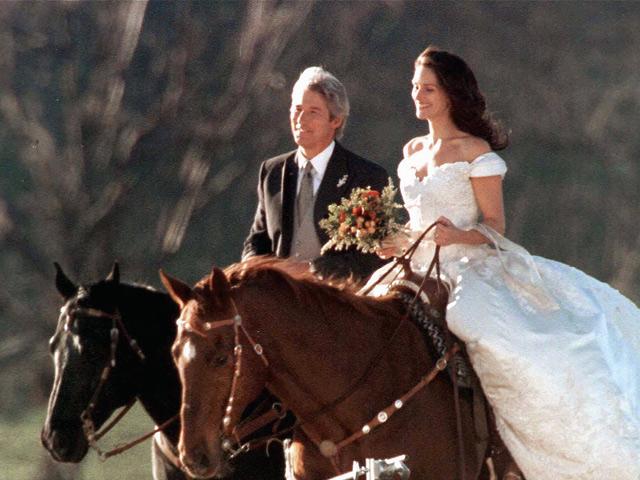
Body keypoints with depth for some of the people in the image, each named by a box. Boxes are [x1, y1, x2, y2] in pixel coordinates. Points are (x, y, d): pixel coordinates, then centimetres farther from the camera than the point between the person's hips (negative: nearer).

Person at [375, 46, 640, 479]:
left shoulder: (475, 151, -3)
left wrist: (456, 235, -25)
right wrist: (396, 243, 5)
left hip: (470, 271, -7)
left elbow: (495, 225, -6)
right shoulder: (412, 152, 16)